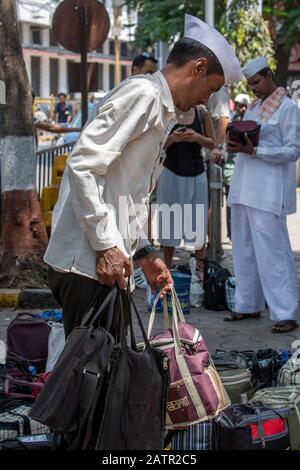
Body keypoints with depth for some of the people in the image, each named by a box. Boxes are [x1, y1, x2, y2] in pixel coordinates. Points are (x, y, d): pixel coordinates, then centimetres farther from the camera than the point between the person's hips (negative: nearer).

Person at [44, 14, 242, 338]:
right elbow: (82, 165, -18)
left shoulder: (160, 111, 22)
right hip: (87, 261, -10)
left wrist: (143, 252, 17)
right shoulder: (142, 93, -8)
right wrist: (107, 245, -18)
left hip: (108, 261, 10)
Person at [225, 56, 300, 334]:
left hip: (268, 193, -8)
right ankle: (249, 305, 20)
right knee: (244, 250, 11)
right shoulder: (253, 108, 18)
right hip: (244, 189, 8)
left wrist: (253, 150, -19)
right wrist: (236, 146, 1)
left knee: (272, 251, -10)